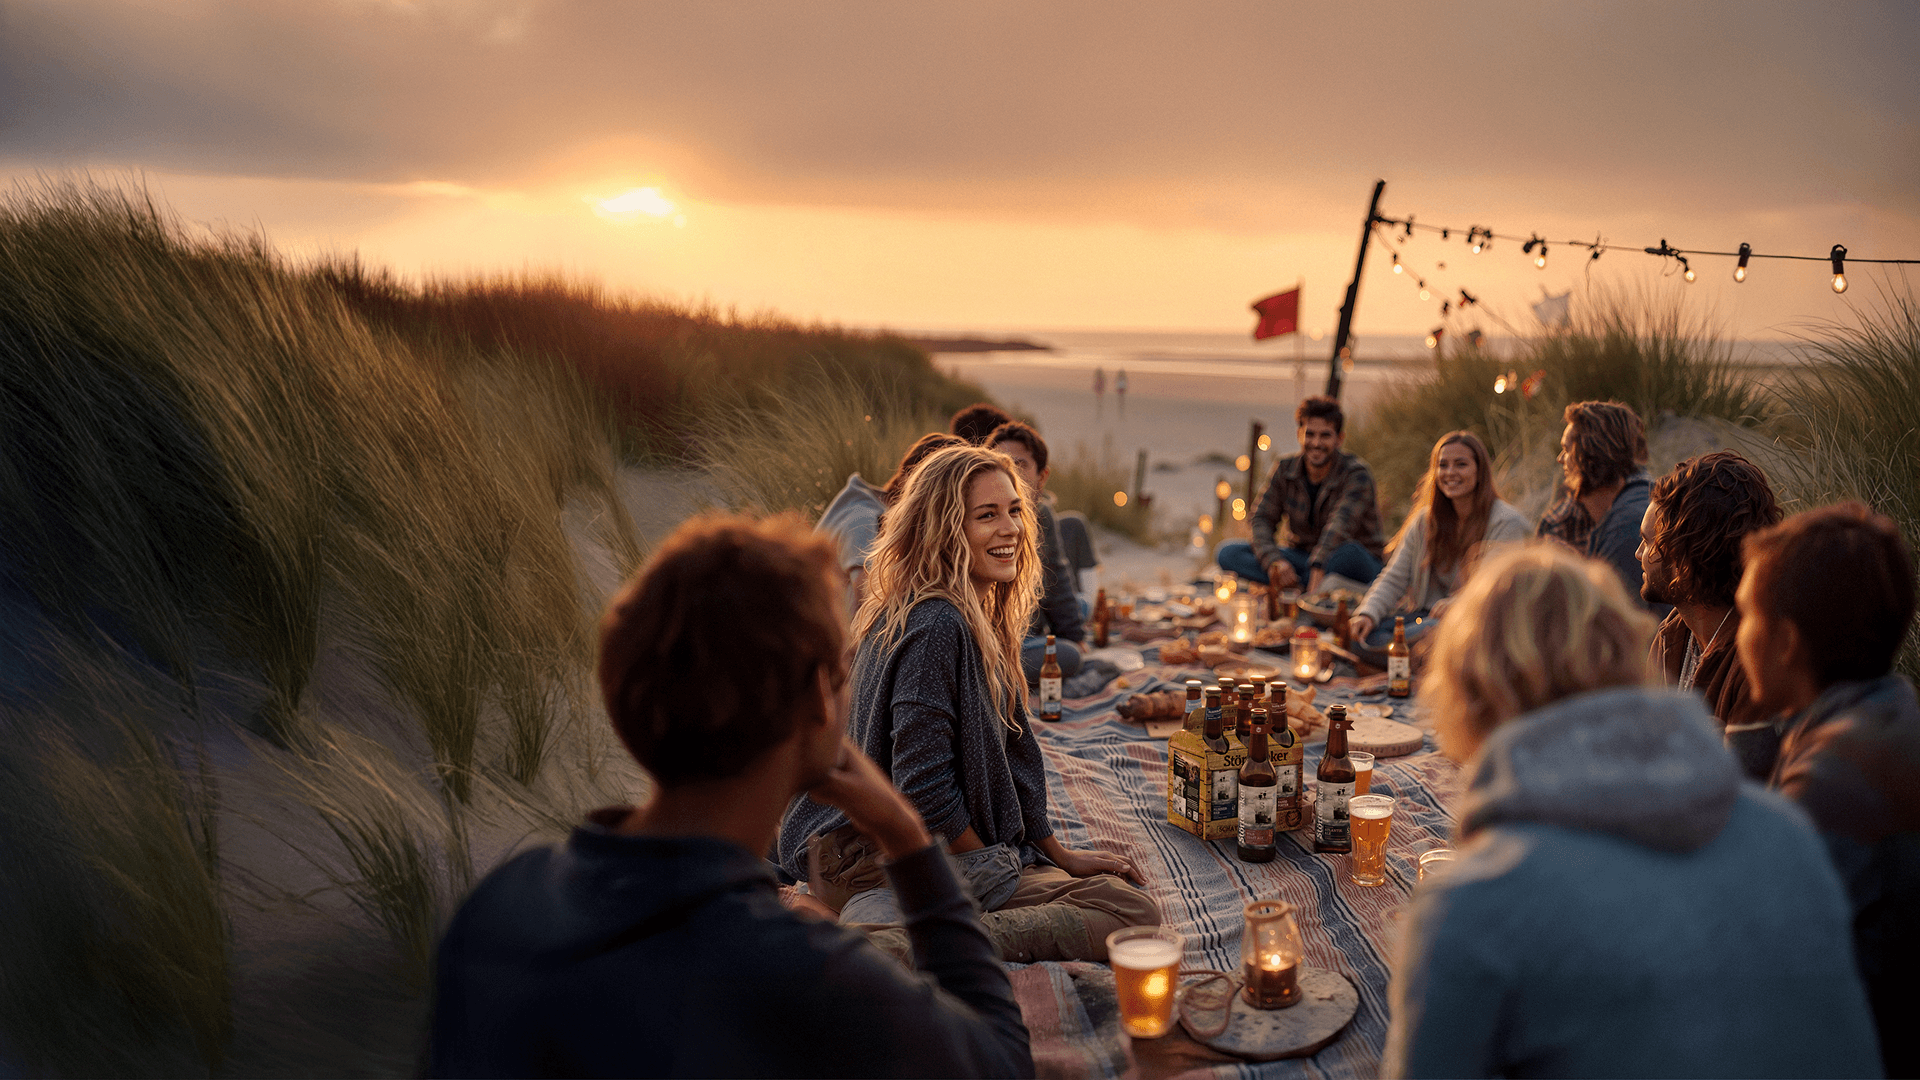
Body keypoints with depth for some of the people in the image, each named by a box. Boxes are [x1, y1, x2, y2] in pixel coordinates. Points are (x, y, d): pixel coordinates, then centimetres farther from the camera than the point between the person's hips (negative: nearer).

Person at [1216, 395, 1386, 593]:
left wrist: (1318, 569, -51)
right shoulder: (1285, 469, -1)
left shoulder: (1356, 473, -16)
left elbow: (1340, 524, -33)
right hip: (1301, 558, 4)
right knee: (1228, 552, -18)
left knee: (1349, 552, -42)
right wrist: (1274, 560, -30)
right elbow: (1262, 519, -8)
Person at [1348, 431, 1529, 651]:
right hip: (1427, 614, 5)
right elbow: (1394, 579, 7)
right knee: (1366, 631, -23)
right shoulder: (1425, 520, 10)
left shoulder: (1507, 523, -8)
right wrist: (1367, 614, -13)